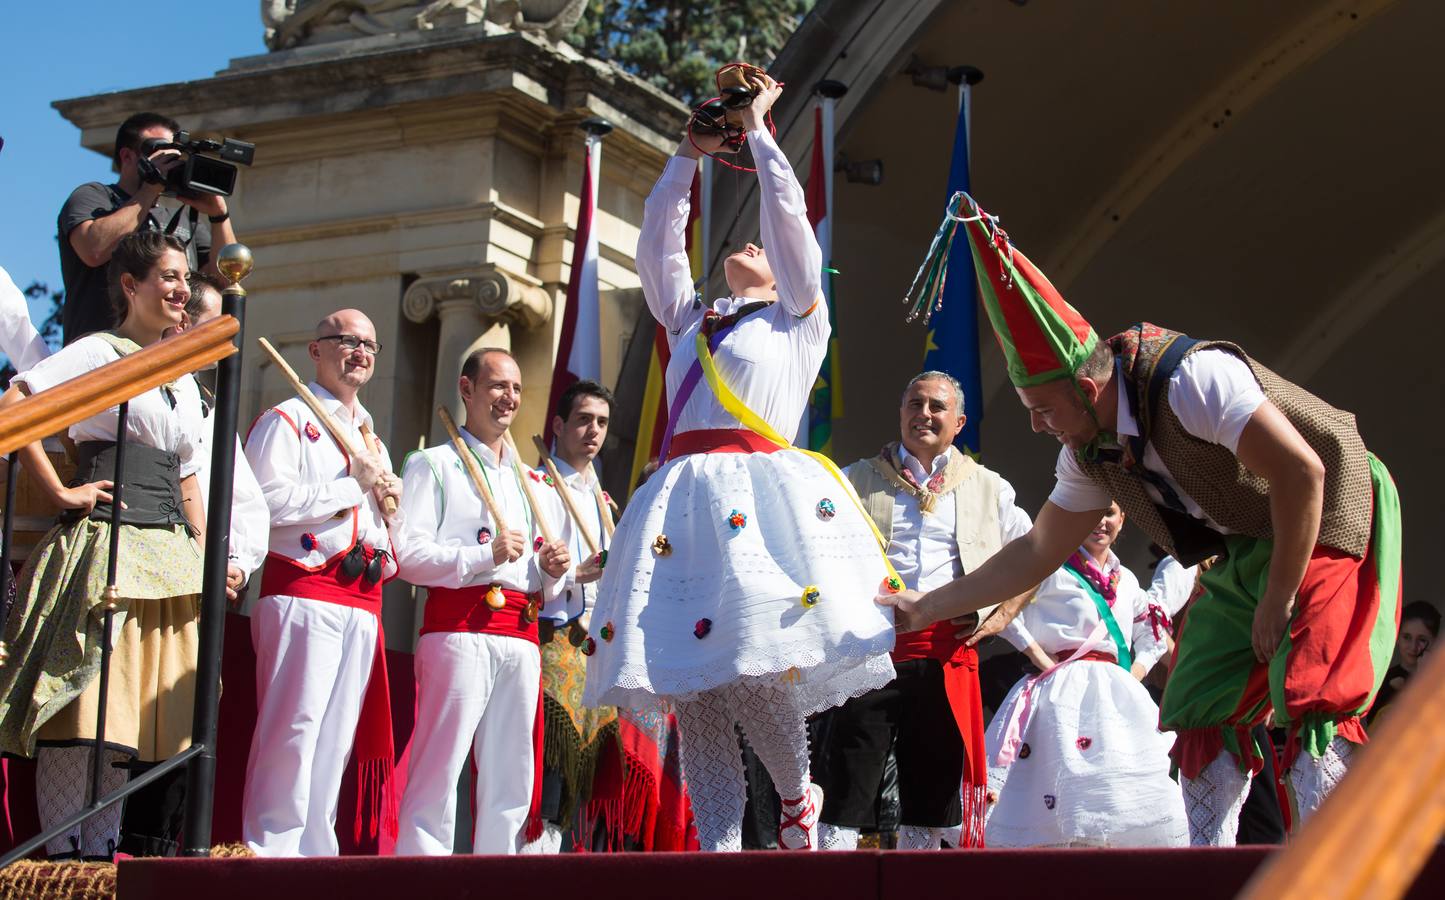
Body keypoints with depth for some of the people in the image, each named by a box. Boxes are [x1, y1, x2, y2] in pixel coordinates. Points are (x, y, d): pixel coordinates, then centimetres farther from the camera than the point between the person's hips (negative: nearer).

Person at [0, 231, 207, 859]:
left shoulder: (184, 380, 22)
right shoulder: (99, 352, -1)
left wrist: (206, 561, 16)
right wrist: (62, 494, -13)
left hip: (170, 557, 7)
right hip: (106, 545, -7)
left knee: (132, 714, 6)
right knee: (81, 711, -9)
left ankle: (105, 849, 11)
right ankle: (67, 855, -6)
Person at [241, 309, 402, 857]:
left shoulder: (370, 437, 26)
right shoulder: (289, 420, 2)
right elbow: (269, 500, -15)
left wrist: (390, 499, 8)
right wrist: (355, 484, -9)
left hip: (363, 601, 7)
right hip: (304, 590, -7)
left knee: (336, 736, 5)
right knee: (295, 724, -14)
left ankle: (314, 853, 8)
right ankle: (268, 849, -11)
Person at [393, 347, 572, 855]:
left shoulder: (531, 483, 26)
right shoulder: (433, 465, 7)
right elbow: (408, 555, -6)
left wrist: (552, 570, 4)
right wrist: (485, 555, -15)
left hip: (523, 638, 6)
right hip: (460, 630, -6)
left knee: (512, 781, 3)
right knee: (439, 774, -12)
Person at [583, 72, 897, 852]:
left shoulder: (798, 322, 16)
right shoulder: (687, 321, 28)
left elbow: (789, 219, 11)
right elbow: (657, 241, 25)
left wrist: (757, 131, 18)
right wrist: (689, 154, 24)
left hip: (759, 496, -5)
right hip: (682, 501, 5)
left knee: (750, 673, -19)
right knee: (695, 697, -5)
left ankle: (798, 796, 5)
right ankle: (718, 849, -6)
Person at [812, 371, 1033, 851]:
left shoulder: (989, 489, 17)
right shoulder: (858, 480, 13)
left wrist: (1005, 614, 10)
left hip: (945, 652, 2)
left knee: (931, 792, 5)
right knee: (844, 792, -8)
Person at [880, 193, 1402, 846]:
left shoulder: (1192, 378, -28)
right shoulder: (1089, 454, -1)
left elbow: (1302, 473, -29)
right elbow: (1037, 551, 9)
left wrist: (1278, 600, -20)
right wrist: (925, 608, 5)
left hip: (1328, 522, -8)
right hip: (1243, 553, 8)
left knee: (1312, 701, -21)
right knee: (1206, 715, 1)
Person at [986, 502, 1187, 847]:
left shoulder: (1127, 581, 22)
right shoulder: (1053, 567, 2)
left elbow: (1153, 637, 30)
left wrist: (1135, 674, 11)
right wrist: (1038, 655, -10)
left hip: (1117, 697, 6)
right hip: (1064, 691, -6)